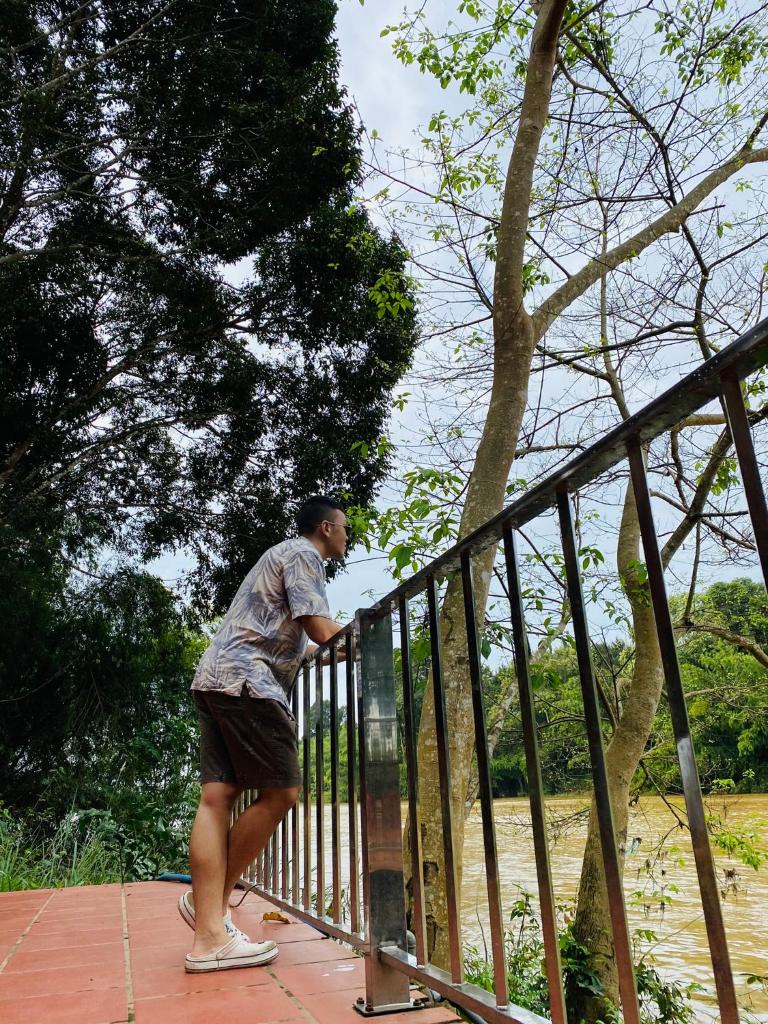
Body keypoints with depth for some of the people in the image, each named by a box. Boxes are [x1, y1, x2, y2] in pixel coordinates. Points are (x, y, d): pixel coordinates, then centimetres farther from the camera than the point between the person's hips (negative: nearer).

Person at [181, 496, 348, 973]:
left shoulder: (281, 556, 30)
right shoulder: (302, 554, -1)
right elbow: (321, 630, -11)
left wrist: (323, 649, 41)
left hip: (217, 680, 10)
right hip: (246, 681, -10)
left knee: (218, 796, 2)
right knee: (281, 792, -5)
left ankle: (210, 936, 3)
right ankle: (213, 905, 3)